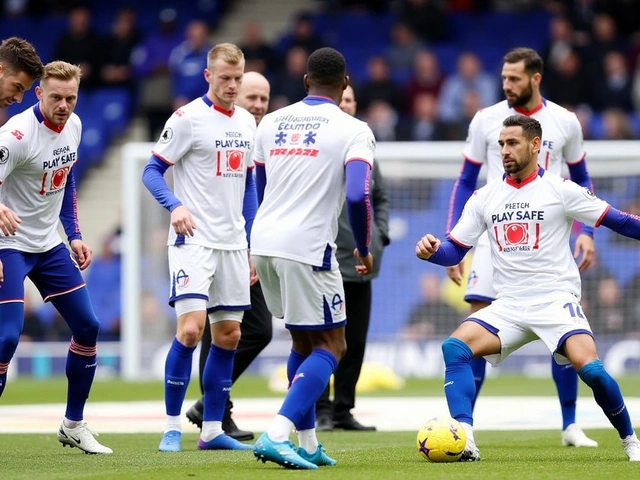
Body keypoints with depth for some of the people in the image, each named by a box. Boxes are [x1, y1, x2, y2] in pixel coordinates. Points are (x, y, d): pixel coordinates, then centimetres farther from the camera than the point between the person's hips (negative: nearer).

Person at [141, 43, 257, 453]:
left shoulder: (247, 122, 12)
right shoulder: (188, 118, -7)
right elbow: (152, 171, -7)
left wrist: (253, 244, 16)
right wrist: (175, 206, -25)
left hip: (233, 244, 7)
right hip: (194, 240, -7)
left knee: (229, 334, 6)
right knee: (191, 329, -16)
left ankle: (212, 429, 12)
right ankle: (172, 427, -7)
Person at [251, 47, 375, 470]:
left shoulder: (272, 123, 13)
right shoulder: (353, 131, -5)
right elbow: (357, 196, -17)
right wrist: (364, 250, -2)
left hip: (264, 242, 6)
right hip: (308, 249, -6)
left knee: (303, 342, 21)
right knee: (331, 346, 2)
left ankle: (307, 444, 21)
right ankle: (277, 435, -17)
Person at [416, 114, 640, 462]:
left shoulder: (560, 190, -1)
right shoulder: (485, 197, 11)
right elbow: (455, 250, 10)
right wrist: (431, 250, -11)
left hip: (556, 300, -4)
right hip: (508, 306, 4)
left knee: (588, 367, -26)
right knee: (455, 347, -21)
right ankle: (464, 441, -28)